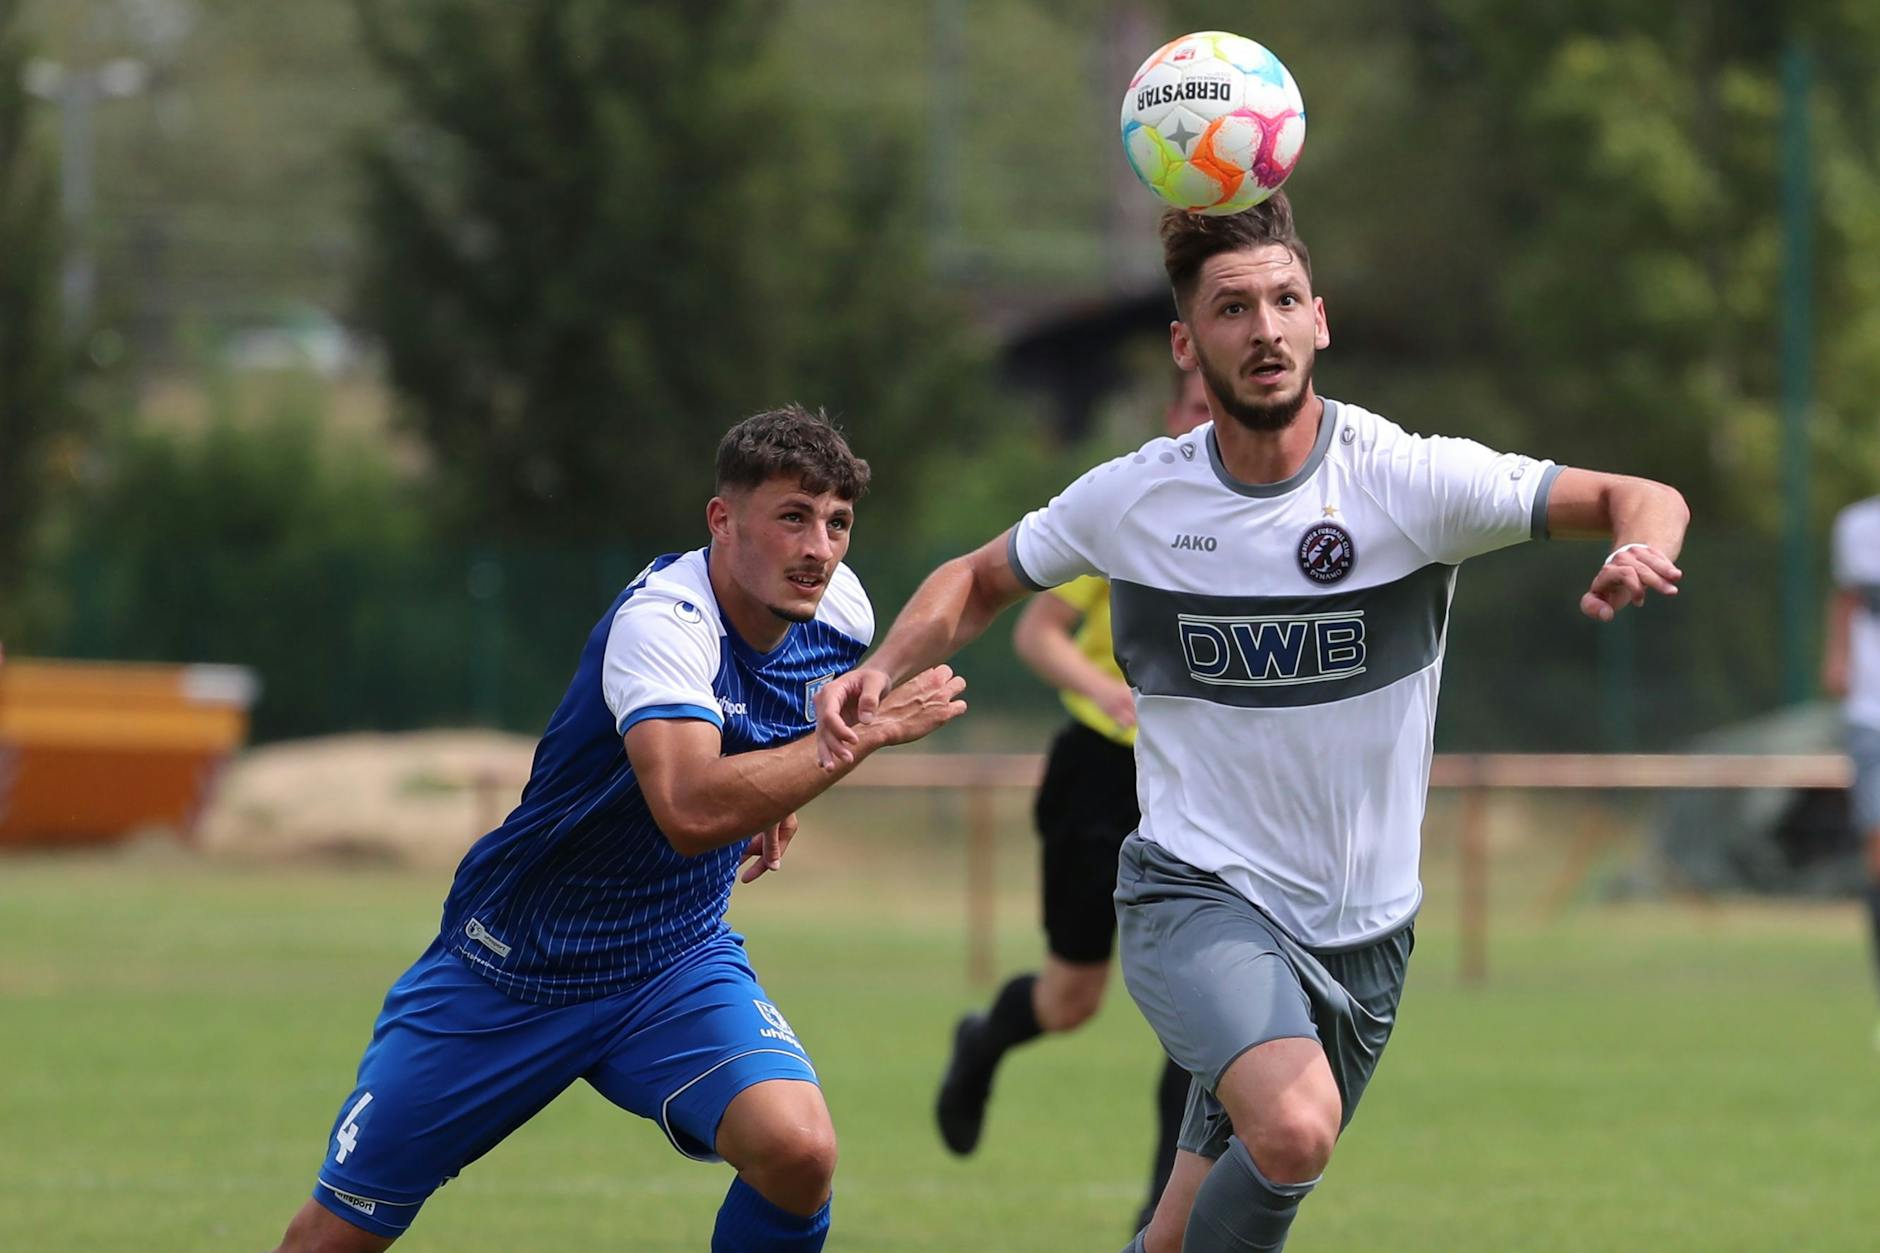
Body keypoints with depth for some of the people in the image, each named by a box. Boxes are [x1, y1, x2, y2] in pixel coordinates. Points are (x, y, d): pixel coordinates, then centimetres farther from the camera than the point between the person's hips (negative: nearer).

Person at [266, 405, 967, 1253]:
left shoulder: (838, 612, -5)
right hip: (513, 964, -4)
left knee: (797, 1150, -26)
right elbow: (691, 809, -44)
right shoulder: (661, 620, -27)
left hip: (677, 963, 4)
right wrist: (870, 729, -38)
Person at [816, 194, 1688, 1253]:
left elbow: (1647, 502, -8)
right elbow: (983, 580, 13)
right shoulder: (1132, 498, -5)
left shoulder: (1410, 479, -9)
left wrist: (1642, 549, -32)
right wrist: (882, 671, -5)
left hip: (1362, 927, 2)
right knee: (1295, 1125, -31)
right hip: (1195, 891, -2)